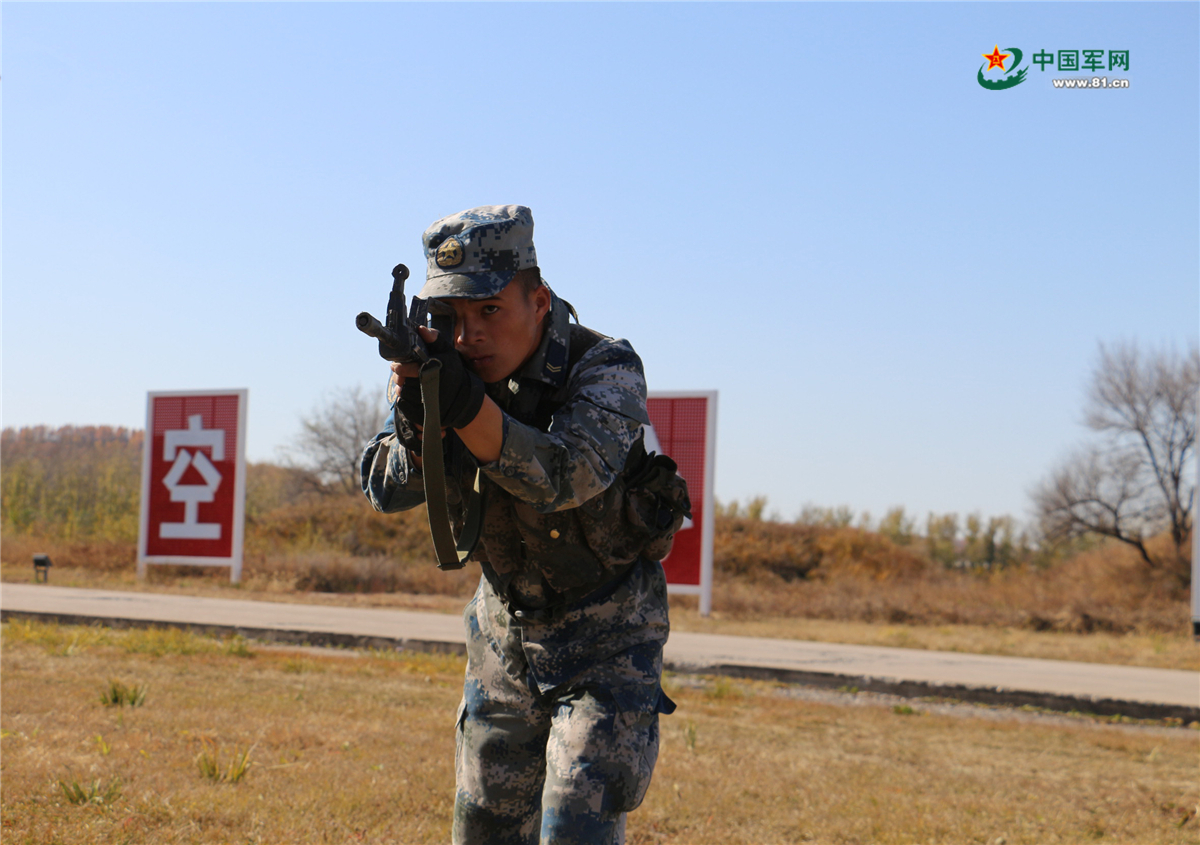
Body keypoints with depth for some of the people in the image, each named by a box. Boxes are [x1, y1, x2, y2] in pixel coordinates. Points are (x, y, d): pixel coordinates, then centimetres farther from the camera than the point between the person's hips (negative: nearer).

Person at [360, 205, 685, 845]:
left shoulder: (606, 368, -22)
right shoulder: (446, 364, -8)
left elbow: (565, 477, -38)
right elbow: (384, 490, -14)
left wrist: (468, 406, -52)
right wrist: (416, 424, -35)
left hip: (607, 632, -5)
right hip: (504, 630, 5)